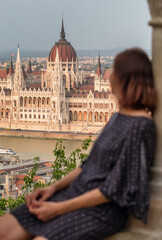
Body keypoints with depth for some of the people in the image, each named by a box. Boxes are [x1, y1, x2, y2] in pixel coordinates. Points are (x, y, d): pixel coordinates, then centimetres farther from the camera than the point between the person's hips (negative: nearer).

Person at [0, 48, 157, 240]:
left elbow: (114, 189, -17)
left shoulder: (140, 126, -15)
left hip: (103, 211, -9)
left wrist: (60, 208, -14)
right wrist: (55, 187, 6)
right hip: (75, 192, 9)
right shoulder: (118, 117, 13)